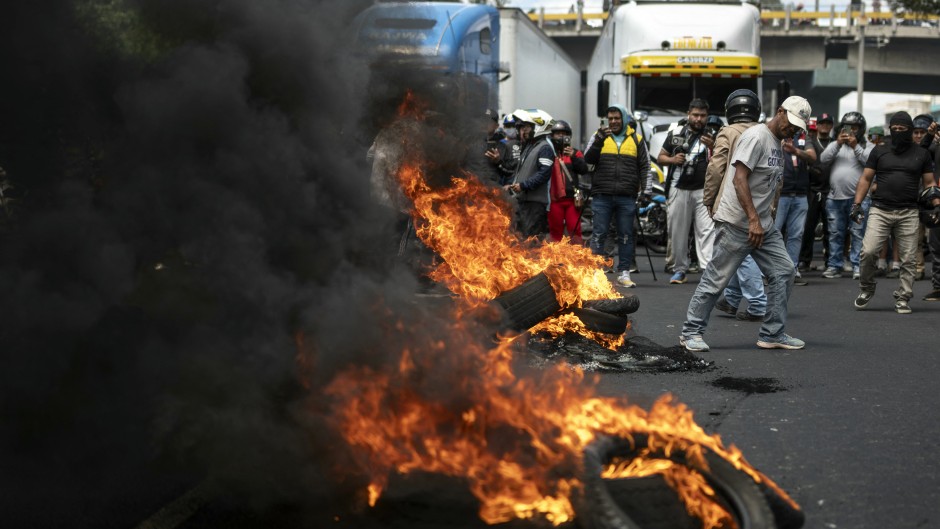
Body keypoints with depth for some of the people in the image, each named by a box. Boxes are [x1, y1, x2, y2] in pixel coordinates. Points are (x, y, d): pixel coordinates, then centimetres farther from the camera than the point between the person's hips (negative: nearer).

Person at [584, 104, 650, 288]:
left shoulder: (636, 139, 12)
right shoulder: (599, 136, 10)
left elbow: (645, 166, 13)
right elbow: (588, 159, -2)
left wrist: (643, 187, 1)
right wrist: (599, 140, -16)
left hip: (627, 197, 1)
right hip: (602, 196, -1)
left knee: (626, 236, 4)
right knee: (598, 234, -2)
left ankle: (624, 273, 9)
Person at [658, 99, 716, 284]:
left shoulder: (711, 137, 7)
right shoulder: (675, 134, 11)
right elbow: (660, 157, 17)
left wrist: (712, 149, -21)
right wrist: (672, 160, -4)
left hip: (702, 190, -2)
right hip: (679, 190, 2)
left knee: (707, 230, -15)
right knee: (678, 232, 6)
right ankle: (680, 269, 17)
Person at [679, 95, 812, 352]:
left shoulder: (778, 145, 17)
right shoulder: (756, 136, -13)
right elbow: (739, 179, -21)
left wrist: (764, 221, 17)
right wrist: (753, 220, -26)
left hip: (763, 225, 9)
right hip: (737, 223, -9)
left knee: (783, 271, 3)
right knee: (716, 278, -4)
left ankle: (772, 334, 8)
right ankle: (692, 333, 6)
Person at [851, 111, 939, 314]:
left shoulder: (921, 154, 9)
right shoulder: (879, 151, 8)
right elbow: (866, 178, 10)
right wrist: (857, 204, 0)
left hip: (908, 213, 0)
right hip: (880, 211, 0)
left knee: (908, 259, -1)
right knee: (868, 252, -12)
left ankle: (902, 299, 9)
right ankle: (866, 288, 10)